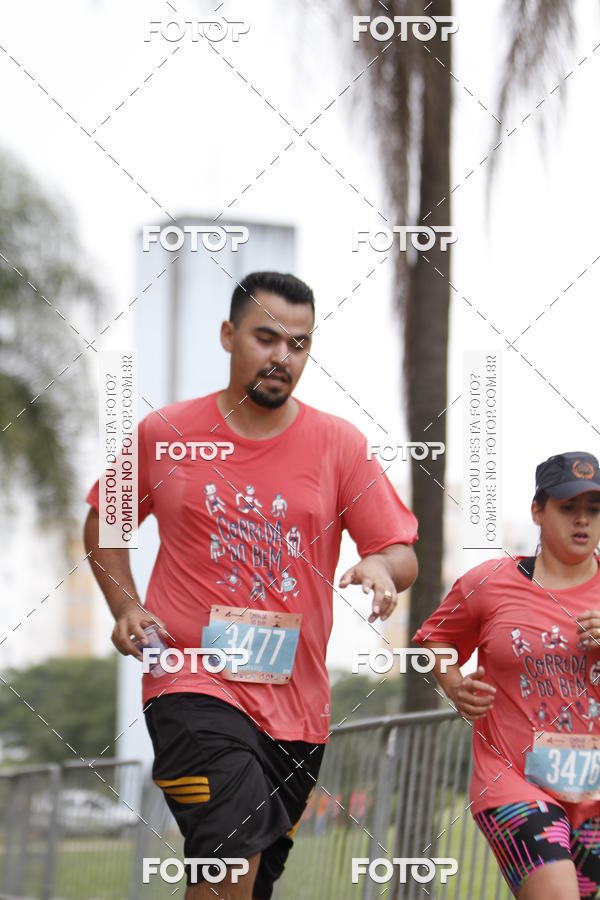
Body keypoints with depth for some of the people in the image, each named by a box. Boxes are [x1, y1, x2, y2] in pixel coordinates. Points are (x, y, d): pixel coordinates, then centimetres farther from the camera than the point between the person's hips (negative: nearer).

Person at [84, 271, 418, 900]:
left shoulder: (340, 444, 4)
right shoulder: (163, 434, 3)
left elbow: (402, 555, 3)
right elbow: (105, 520, 17)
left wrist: (381, 566, -22)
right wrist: (124, 607, 1)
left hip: (296, 699, 3)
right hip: (192, 682, -3)